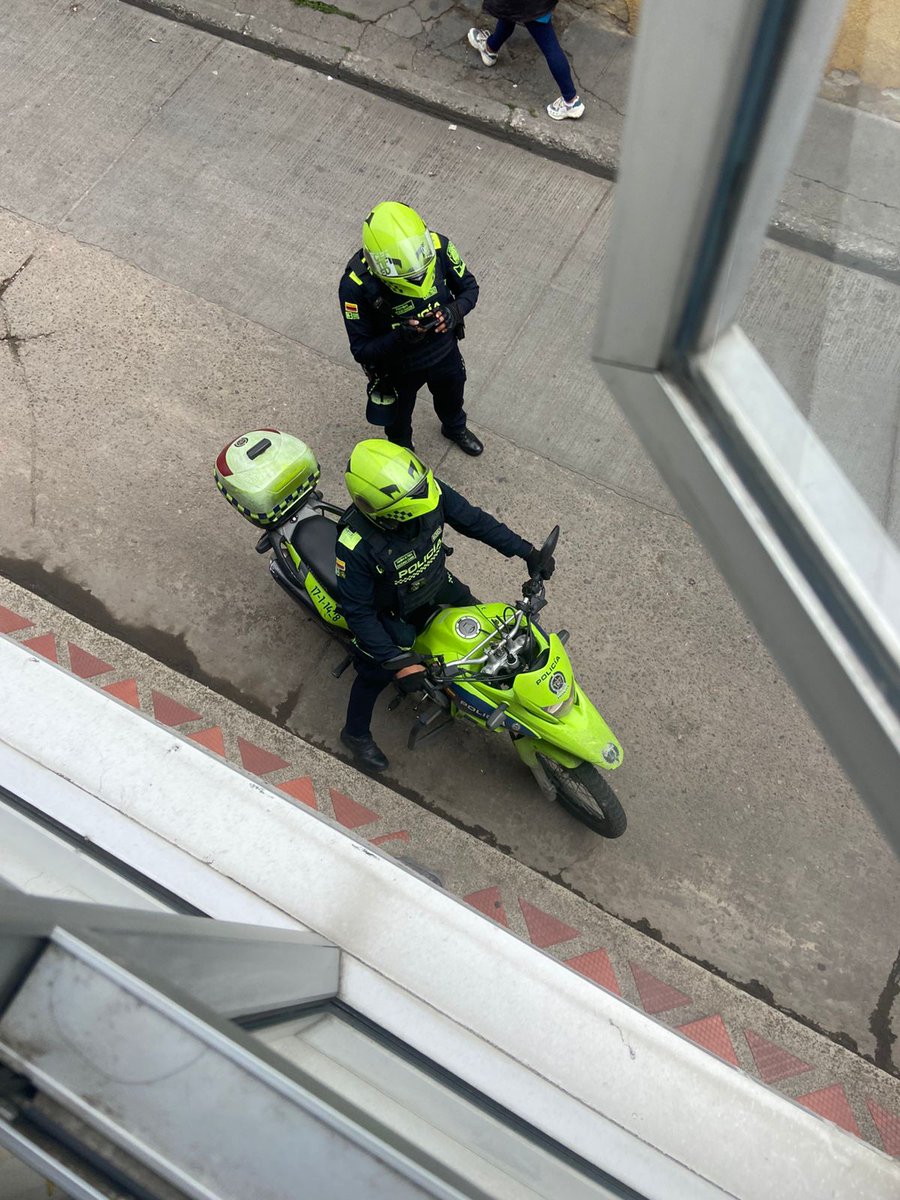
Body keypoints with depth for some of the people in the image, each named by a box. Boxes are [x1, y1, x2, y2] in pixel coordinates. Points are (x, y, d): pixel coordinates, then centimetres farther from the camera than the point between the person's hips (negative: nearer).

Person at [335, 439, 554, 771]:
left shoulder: (429, 492, -30)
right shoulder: (356, 546, -42)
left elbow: (473, 519, -13)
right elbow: (358, 612, -30)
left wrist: (527, 553, -12)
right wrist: (397, 662, -32)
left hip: (436, 582, 5)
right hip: (393, 612, -5)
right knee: (376, 673, 5)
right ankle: (355, 734, 35)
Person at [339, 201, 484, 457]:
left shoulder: (438, 246, -29)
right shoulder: (356, 286, -37)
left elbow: (469, 287, -12)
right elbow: (361, 349, -28)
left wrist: (454, 311, -33)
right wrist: (400, 337, -45)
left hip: (445, 350, 3)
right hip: (399, 367, -3)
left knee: (451, 397, 33)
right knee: (399, 416, 27)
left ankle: (455, 428, 69)